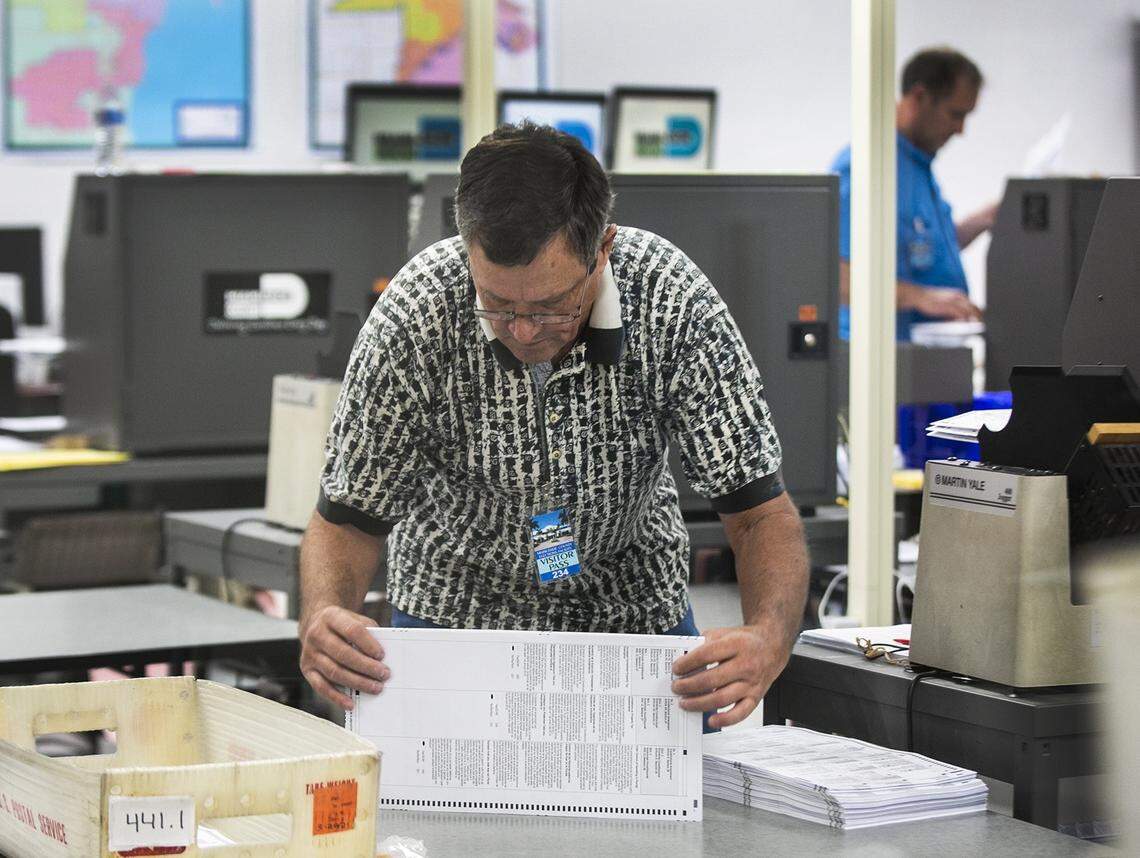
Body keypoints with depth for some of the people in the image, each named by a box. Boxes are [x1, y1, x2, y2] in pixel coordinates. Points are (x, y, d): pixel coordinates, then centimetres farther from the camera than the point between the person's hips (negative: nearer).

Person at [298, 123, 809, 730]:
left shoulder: (673, 303, -24)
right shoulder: (415, 315, -24)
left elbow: (759, 510, -20)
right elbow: (349, 517, -13)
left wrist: (769, 638, -41)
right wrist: (323, 617, -36)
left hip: (636, 609, 1)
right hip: (455, 611, -1)